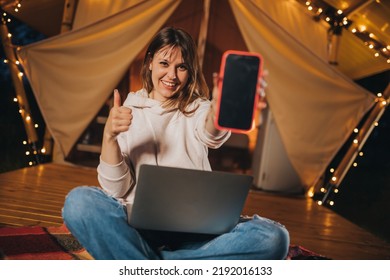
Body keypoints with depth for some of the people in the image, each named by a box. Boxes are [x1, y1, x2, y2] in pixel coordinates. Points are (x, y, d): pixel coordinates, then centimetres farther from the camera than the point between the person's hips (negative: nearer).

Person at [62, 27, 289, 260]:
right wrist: (109, 135, -17)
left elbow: (212, 135, -19)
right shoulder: (129, 112, 10)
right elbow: (116, 190, 0)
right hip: (139, 227, 0)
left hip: (195, 231, 1)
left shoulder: (197, 108, 10)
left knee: (273, 238, -26)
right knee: (78, 202, -28)